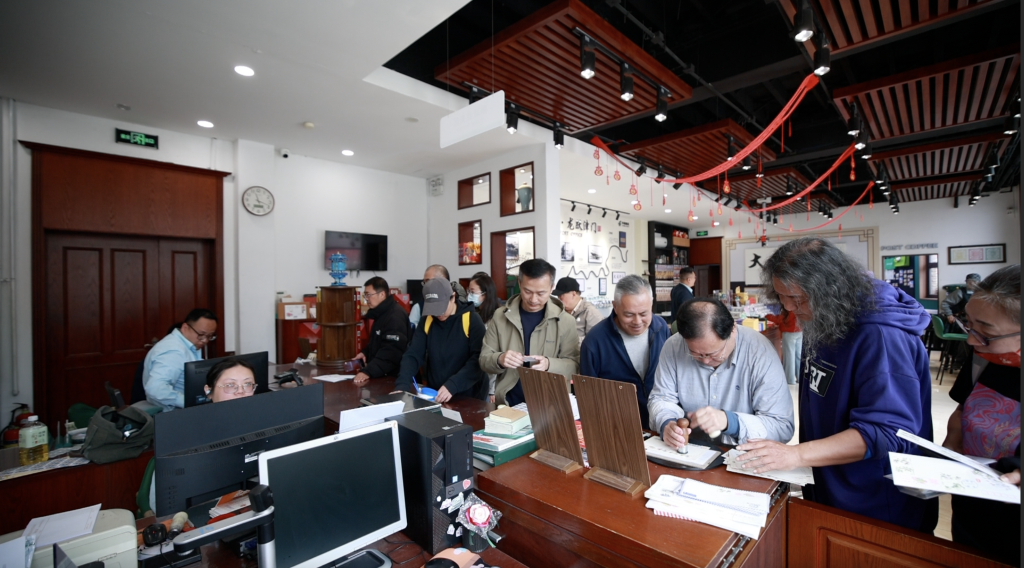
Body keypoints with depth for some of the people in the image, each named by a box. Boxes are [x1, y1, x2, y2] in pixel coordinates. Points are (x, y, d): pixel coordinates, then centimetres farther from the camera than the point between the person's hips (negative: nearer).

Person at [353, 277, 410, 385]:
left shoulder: (395, 316, -22)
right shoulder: (381, 314, 12)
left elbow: (391, 352, -30)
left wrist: (367, 372, -34)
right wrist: (365, 352, 7)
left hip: (392, 377, -10)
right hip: (381, 376, 10)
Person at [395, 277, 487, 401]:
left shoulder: (472, 319, -10)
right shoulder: (427, 321, 2)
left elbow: (479, 359, -15)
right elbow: (413, 355, -1)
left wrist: (452, 385, -26)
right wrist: (402, 385, -17)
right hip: (434, 395, 4)